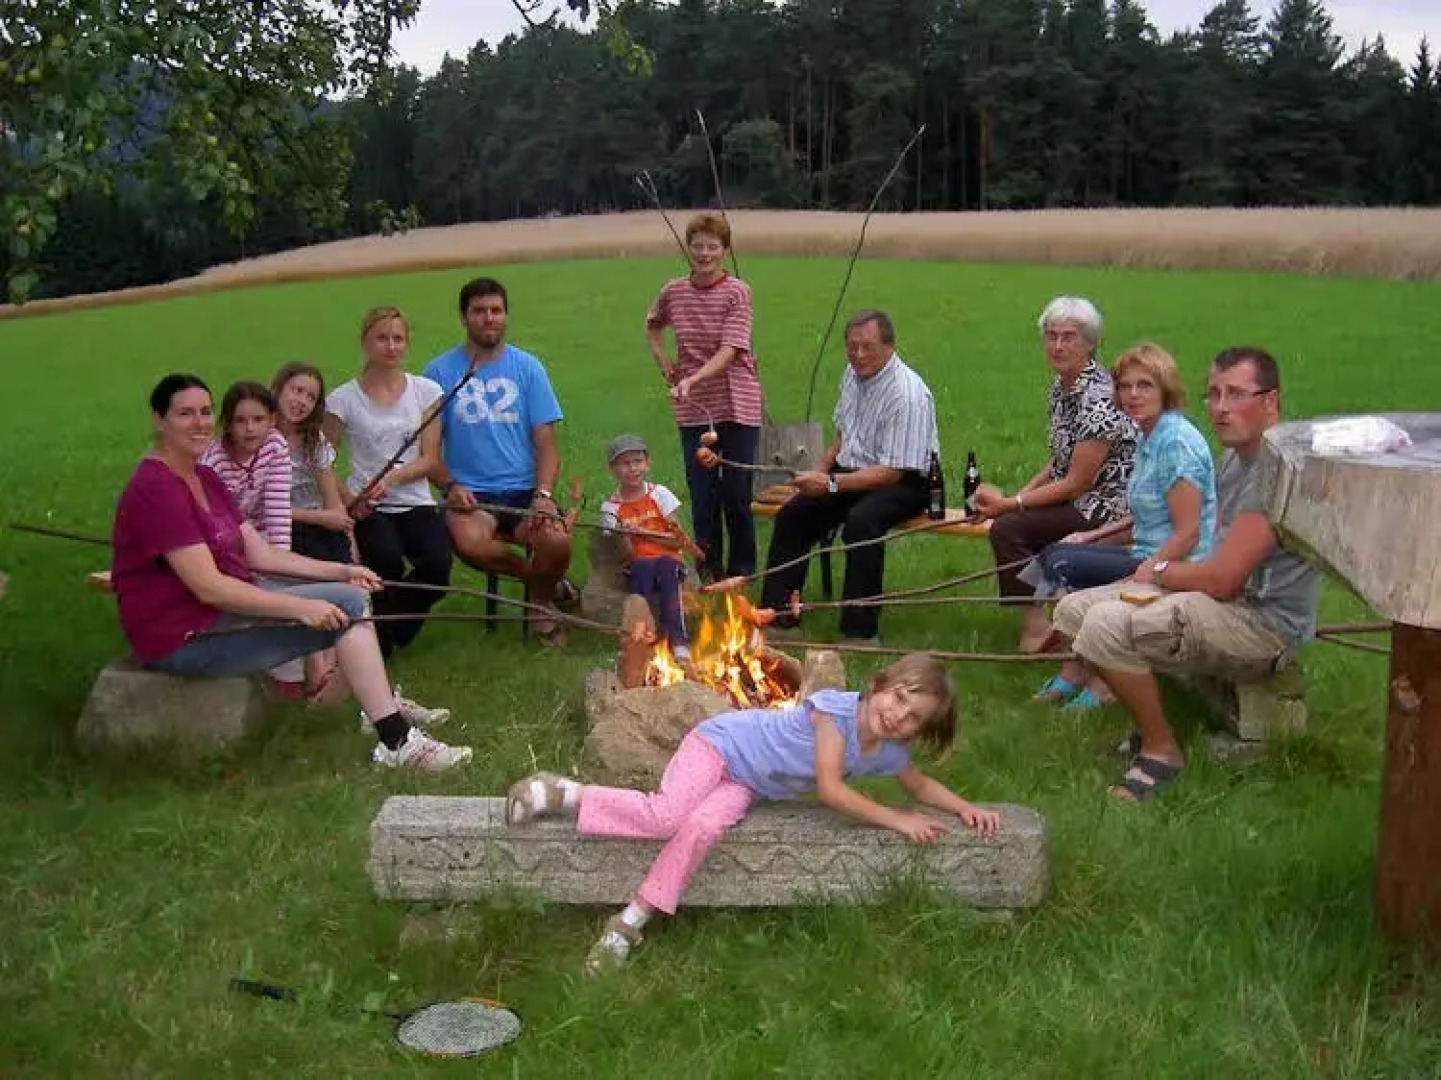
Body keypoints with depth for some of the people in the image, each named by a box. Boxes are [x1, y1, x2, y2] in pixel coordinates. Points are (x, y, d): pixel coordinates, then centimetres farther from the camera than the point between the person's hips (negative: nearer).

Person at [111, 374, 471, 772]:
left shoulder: (204, 478, 14)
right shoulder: (155, 488, -18)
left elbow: (259, 552, 10)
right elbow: (208, 587, -24)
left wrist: (341, 571, 0)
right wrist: (300, 608, -25)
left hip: (221, 608, 10)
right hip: (184, 638, -10)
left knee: (350, 594, 10)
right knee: (346, 605, -16)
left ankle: (384, 706, 16)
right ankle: (397, 743, -12)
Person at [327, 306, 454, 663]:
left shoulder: (426, 391, 5)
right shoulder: (344, 398, 0)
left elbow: (429, 460, 0)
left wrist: (391, 478, -18)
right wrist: (346, 499, -15)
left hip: (415, 502, 2)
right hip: (367, 507, -2)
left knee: (437, 565, -26)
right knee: (388, 562, -32)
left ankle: (394, 631, 6)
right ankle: (378, 640, -2)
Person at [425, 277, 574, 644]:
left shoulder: (527, 368, 8)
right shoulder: (440, 371, 5)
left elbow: (546, 444, 4)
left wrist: (543, 495, -12)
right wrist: (450, 486, -13)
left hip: (524, 490, 1)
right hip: (470, 494, -1)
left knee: (558, 543, -30)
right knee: (469, 541, -35)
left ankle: (541, 601, 7)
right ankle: (543, 577, -3)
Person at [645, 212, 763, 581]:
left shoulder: (737, 292, -8)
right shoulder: (674, 291, 4)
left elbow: (730, 350, -18)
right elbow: (652, 326, 26)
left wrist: (693, 378, -30)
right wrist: (664, 362, 11)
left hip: (737, 406, -3)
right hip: (693, 409, 3)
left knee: (737, 495, 3)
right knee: (701, 495, 6)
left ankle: (741, 570, 16)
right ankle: (707, 568, 18)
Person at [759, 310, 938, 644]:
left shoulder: (907, 394, -21)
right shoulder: (853, 374, 6)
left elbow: (892, 472, -24)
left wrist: (831, 484, -26)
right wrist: (821, 470, 4)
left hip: (904, 482, -8)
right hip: (853, 471, 8)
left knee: (860, 521, -36)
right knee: (793, 513, -12)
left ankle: (860, 632, -28)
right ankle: (775, 613, -6)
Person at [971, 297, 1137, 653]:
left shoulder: (1099, 398, -22)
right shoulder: (1060, 385, 7)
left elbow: (1077, 483, -21)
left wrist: (1009, 504, -16)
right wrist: (1019, 495, 0)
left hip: (1109, 507, -10)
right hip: (1075, 496, 10)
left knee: (1007, 528, -19)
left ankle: (1036, 628, -7)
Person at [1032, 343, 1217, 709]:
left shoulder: (1176, 442, -17)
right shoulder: (1149, 438, 13)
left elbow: (1188, 534, -20)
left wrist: (1142, 576, -23)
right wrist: (1093, 536, 12)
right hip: (1147, 555, 10)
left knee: (1062, 566, -17)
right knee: (1053, 554, 7)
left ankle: (1097, 685, -5)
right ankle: (1071, 675, 5)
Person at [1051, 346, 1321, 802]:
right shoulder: (1236, 456, 12)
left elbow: (1222, 580, -24)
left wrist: (1160, 572, -5)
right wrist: (1162, 571, -1)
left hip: (1264, 624, -11)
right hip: (1232, 599, 11)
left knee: (1107, 625, -28)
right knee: (1074, 609, 8)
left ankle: (1161, 749, -8)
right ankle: (1151, 726, 12)